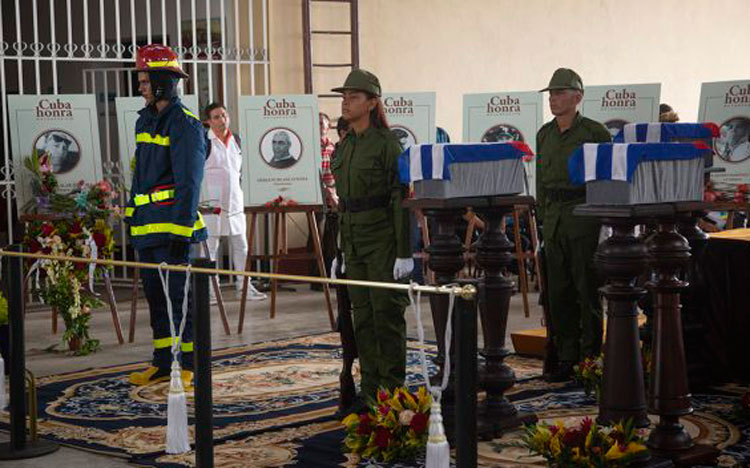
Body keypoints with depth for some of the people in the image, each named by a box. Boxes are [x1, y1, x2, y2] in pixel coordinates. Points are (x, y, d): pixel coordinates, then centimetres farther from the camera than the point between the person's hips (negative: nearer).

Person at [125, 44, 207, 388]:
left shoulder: (185, 125, -12)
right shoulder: (145, 121, 15)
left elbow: (189, 183, -17)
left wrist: (181, 231, -21)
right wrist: (131, 215, 21)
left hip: (173, 226, -9)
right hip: (146, 225, 9)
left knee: (181, 297, -4)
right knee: (155, 296, 14)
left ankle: (191, 368, 3)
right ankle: (162, 363, 23)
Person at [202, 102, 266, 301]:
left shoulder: (236, 140, 11)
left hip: (235, 201, 6)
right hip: (212, 202, -6)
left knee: (241, 245, 10)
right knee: (210, 246, -3)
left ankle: (243, 285, 18)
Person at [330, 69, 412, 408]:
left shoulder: (387, 144, -10)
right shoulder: (344, 146, 12)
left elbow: (401, 199, -13)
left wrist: (405, 253, -16)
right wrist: (340, 250, 16)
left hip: (382, 236, -7)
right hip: (352, 237, 7)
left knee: (387, 313, -3)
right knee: (362, 316, 9)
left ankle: (392, 390, 6)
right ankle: (369, 389, 17)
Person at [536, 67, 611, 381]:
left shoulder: (595, 132, -5)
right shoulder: (544, 134, 13)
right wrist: (543, 213, 15)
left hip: (584, 216, -6)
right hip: (553, 218, 6)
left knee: (587, 290, -3)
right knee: (558, 291, 7)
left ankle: (591, 358, 4)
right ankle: (567, 358, 15)